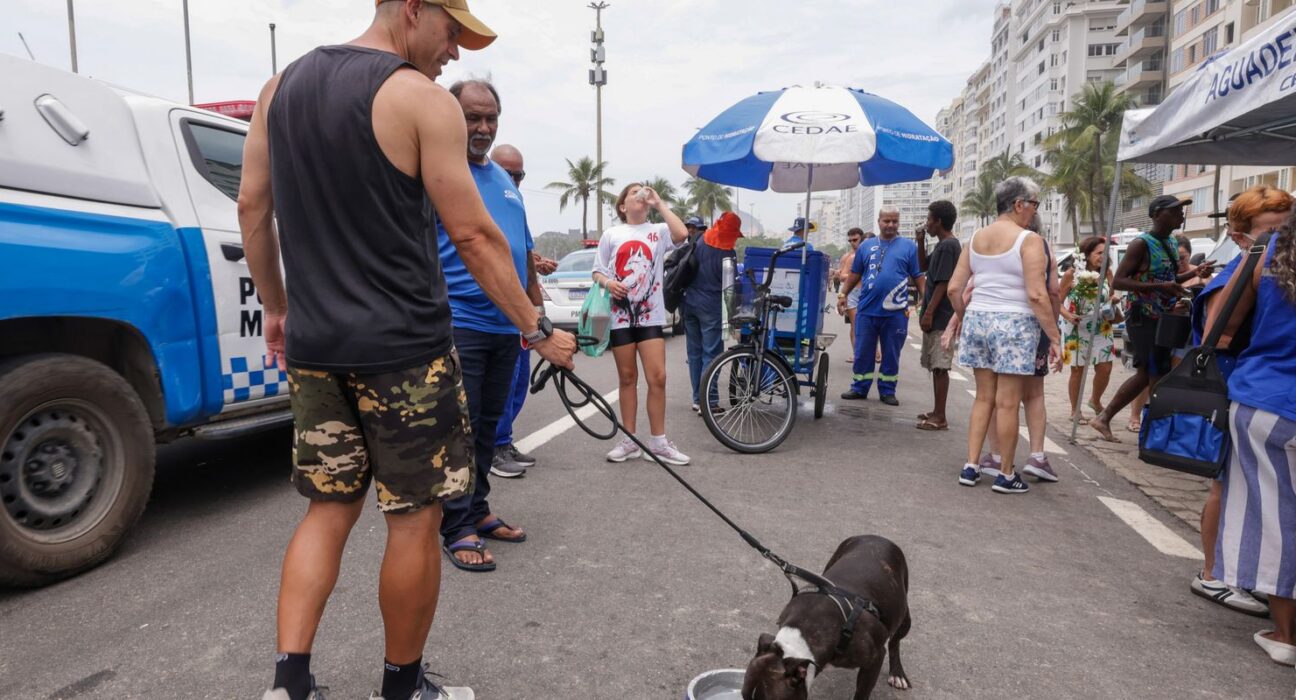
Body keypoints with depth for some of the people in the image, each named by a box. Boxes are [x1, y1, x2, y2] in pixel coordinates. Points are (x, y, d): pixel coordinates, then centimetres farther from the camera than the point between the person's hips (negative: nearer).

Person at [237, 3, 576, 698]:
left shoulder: (280, 87, 12)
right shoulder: (422, 98, -8)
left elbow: (251, 207, 14)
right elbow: (474, 237, -11)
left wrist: (277, 306, 22)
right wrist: (537, 330, -3)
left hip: (314, 345, 7)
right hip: (401, 348, -6)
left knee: (327, 508, 18)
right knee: (415, 520, 7)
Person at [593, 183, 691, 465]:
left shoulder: (658, 231, 5)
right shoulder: (611, 234, 7)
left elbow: (681, 234, -16)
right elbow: (597, 272, 9)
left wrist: (660, 204, -7)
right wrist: (608, 282, -13)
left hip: (650, 315, 0)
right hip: (620, 315, 1)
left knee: (657, 377, -6)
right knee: (627, 378, 7)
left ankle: (659, 442, 5)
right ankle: (629, 440, 16)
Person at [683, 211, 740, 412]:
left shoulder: (699, 242, 1)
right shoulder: (727, 254, -15)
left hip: (689, 303, 6)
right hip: (710, 307, -6)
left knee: (695, 352, 12)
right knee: (711, 353, -2)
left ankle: (697, 399, 19)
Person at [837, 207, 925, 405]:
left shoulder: (908, 246, 4)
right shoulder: (866, 245, 9)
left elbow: (918, 276, 4)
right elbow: (855, 274, 14)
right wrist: (843, 294, 6)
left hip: (896, 312, -1)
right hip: (867, 309, 1)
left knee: (891, 355, 7)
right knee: (862, 352, 7)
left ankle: (887, 391, 18)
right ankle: (859, 388, 17)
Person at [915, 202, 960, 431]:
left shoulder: (949, 246, -15)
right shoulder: (941, 245, 14)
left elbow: (944, 284, -19)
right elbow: (923, 267, 27)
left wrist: (929, 313, -19)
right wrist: (921, 242, 14)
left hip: (941, 318, -10)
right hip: (936, 317, 10)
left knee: (940, 367, -7)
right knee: (935, 366, 14)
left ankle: (940, 418, -3)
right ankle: (936, 412, 22)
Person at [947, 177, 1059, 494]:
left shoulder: (976, 238, 9)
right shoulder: (1029, 239, -9)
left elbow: (954, 288, 7)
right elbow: (1037, 295, -15)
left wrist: (966, 319, 21)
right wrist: (1054, 338, -9)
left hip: (978, 319, 6)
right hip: (1014, 324, -6)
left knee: (983, 397, 14)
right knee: (1007, 403, 2)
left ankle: (970, 467, 15)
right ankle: (1006, 475, 13)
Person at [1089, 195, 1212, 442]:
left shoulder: (1171, 244, 13)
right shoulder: (1142, 244, -13)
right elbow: (1117, 281, -20)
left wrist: (1193, 273, 8)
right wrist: (1159, 287, -27)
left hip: (1162, 319, 9)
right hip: (1142, 319, -9)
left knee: (1145, 375, 13)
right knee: (1157, 377, -6)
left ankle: (1103, 418, 22)